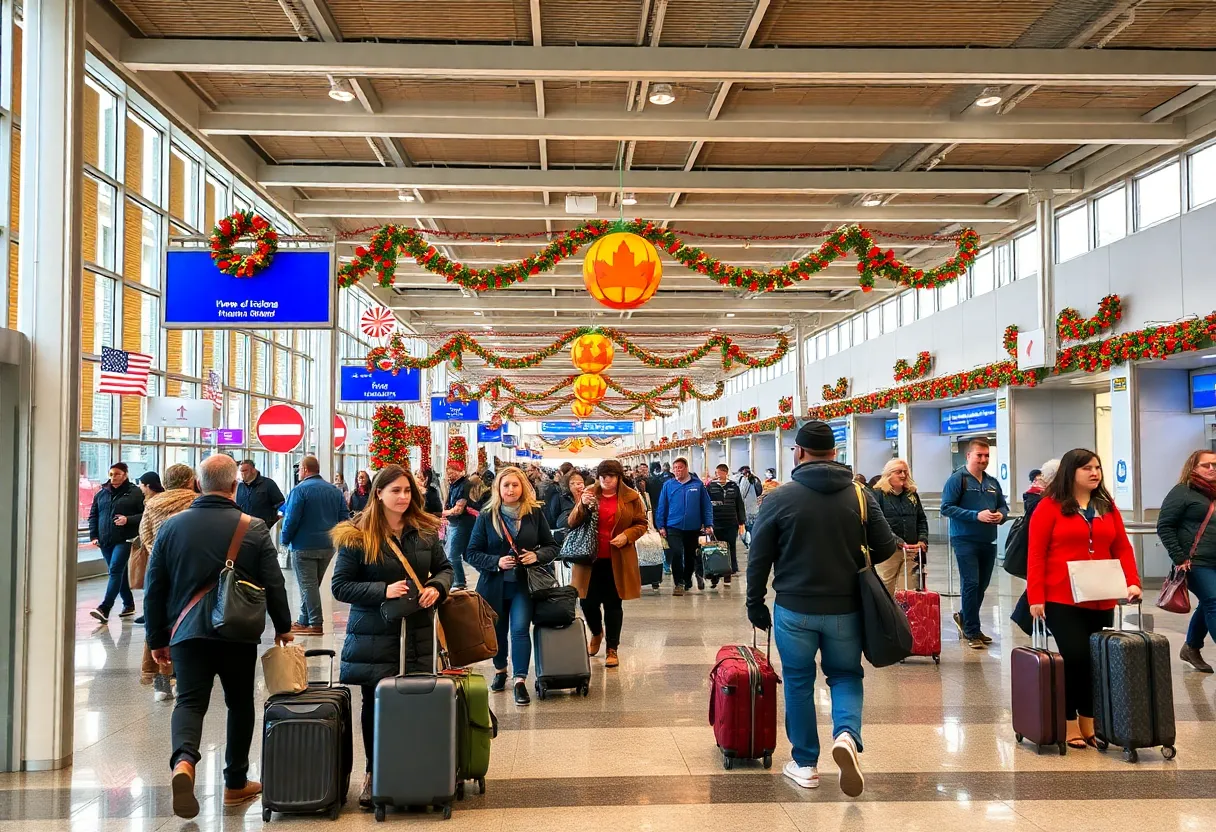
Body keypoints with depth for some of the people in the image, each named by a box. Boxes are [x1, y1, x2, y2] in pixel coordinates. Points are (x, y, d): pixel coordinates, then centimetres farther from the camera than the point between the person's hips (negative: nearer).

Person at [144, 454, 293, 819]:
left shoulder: (172, 525, 2)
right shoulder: (254, 528, -5)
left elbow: (155, 589, 6)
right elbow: (274, 585, -2)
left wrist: (157, 639, 15)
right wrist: (283, 627, 13)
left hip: (187, 630, 1)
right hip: (239, 633, -1)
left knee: (190, 701, 0)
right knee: (240, 704, 14)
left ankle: (183, 759, -29)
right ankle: (235, 783, 23)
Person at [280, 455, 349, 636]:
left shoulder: (300, 490, -12)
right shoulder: (334, 490, 8)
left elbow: (291, 519, -15)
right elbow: (344, 516, 7)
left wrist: (285, 540, -2)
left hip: (305, 546, -6)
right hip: (328, 546, 7)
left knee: (308, 585, -2)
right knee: (312, 584, 16)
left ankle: (315, 624, -4)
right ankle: (304, 621, 22)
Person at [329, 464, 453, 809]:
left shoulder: (426, 531, 5)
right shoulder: (356, 536, -6)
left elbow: (444, 567, 15)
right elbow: (340, 586, -6)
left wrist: (437, 587, -8)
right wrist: (383, 591, -19)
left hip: (418, 636, 3)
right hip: (374, 640, -3)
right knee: (376, 704, 6)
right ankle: (374, 773, 22)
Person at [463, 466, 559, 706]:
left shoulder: (535, 514, 0)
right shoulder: (486, 517, -2)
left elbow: (552, 547, 6)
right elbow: (472, 553, -2)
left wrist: (537, 556, -15)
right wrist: (497, 561, -17)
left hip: (524, 584, -1)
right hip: (494, 585, 1)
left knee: (520, 629, -14)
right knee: (497, 631, 14)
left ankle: (520, 681, -7)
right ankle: (500, 670, 39)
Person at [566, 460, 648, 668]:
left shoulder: (631, 497, -1)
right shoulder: (588, 494, 4)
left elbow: (641, 524, 4)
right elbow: (573, 523, 0)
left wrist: (627, 535, -15)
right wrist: (583, 505, -18)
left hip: (617, 561, -2)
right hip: (590, 558, 2)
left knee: (613, 604, 4)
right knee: (587, 601, 6)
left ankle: (612, 649, 14)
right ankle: (597, 633, 37)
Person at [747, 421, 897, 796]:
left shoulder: (778, 499, -9)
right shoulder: (860, 495, -3)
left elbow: (758, 560, -5)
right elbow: (886, 547, 2)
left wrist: (756, 606, 8)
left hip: (794, 609, -1)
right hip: (845, 608, 2)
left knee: (798, 682, 13)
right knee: (846, 675, 18)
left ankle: (805, 764, 21)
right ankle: (847, 734, -8)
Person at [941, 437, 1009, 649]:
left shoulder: (992, 482, 12)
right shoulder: (957, 479, -7)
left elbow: (1003, 506, 20)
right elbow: (947, 507, -14)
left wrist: (1001, 515, -5)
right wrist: (976, 515, -20)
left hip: (989, 542, 6)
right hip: (965, 541, -6)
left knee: (982, 586, 12)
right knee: (971, 584, -8)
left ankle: (964, 618, 34)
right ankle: (972, 632, 2)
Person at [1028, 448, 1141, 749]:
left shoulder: (1107, 506, 11)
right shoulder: (1049, 506, -4)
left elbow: (1122, 548, 10)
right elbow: (1036, 555, -7)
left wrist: (1132, 582, -6)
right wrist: (1036, 598, -12)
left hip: (1101, 601, 5)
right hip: (1062, 600, -5)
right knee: (1075, 657, -9)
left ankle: (1088, 723, 19)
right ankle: (1070, 724, 5)